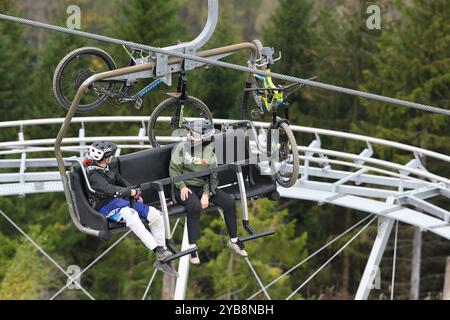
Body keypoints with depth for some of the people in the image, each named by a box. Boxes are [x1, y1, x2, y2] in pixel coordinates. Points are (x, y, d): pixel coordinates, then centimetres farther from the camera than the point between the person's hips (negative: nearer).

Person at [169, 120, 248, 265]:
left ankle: (233, 240, 5)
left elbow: (212, 177, 1)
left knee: (229, 202, -12)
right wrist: (182, 187, -19)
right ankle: (192, 246, -28)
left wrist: (206, 195, -13)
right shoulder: (182, 147, -8)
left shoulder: (210, 151, 1)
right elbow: (174, 170, -5)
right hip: (186, 186, -4)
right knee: (195, 206, -36)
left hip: (203, 186, 4)